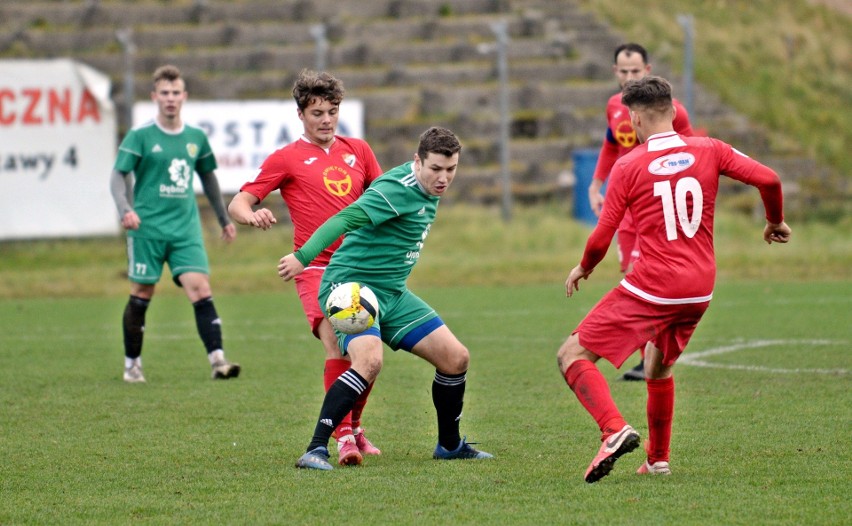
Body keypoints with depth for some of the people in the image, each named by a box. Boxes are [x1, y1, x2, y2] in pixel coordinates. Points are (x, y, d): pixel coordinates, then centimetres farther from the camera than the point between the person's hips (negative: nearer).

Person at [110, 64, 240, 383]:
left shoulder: (196, 137, 9)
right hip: (148, 228, -2)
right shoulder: (140, 136, -3)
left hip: (186, 229, 3)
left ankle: (218, 361, -19)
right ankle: (132, 365, 20)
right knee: (142, 295, 5)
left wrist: (224, 219, 27)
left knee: (200, 288, -13)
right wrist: (125, 210, -24)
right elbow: (119, 175, -6)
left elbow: (208, 177, 23)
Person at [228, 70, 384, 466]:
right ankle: (343, 437, -25)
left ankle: (353, 426, 27)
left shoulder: (358, 151, 15)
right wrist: (251, 215, -23)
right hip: (316, 267, -5)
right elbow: (238, 203, 0)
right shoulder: (287, 158, 4)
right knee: (336, 345, -23)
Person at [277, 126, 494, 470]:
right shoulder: (398, 189, -22)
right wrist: (303, 257, -43)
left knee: (455, 357, 7)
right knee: (370, 361, -32)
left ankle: (450, 445, 27)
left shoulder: (429, 190, 7)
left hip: (392, 293, 9)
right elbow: (346, 219, -33)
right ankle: (316, 450, -29)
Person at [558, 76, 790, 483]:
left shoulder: (629, 166, -3)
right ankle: (658, 459, 30)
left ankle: (615, 430, -23)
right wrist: (775, 222, 18)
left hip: (651, 288, -5)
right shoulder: (708, 151, 4)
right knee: (658, 366, 29)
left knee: (573, 355, -1)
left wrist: (583, 269, 17)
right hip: (700, 290, 5)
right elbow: (767, 179, -2)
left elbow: (602, 238, -4)